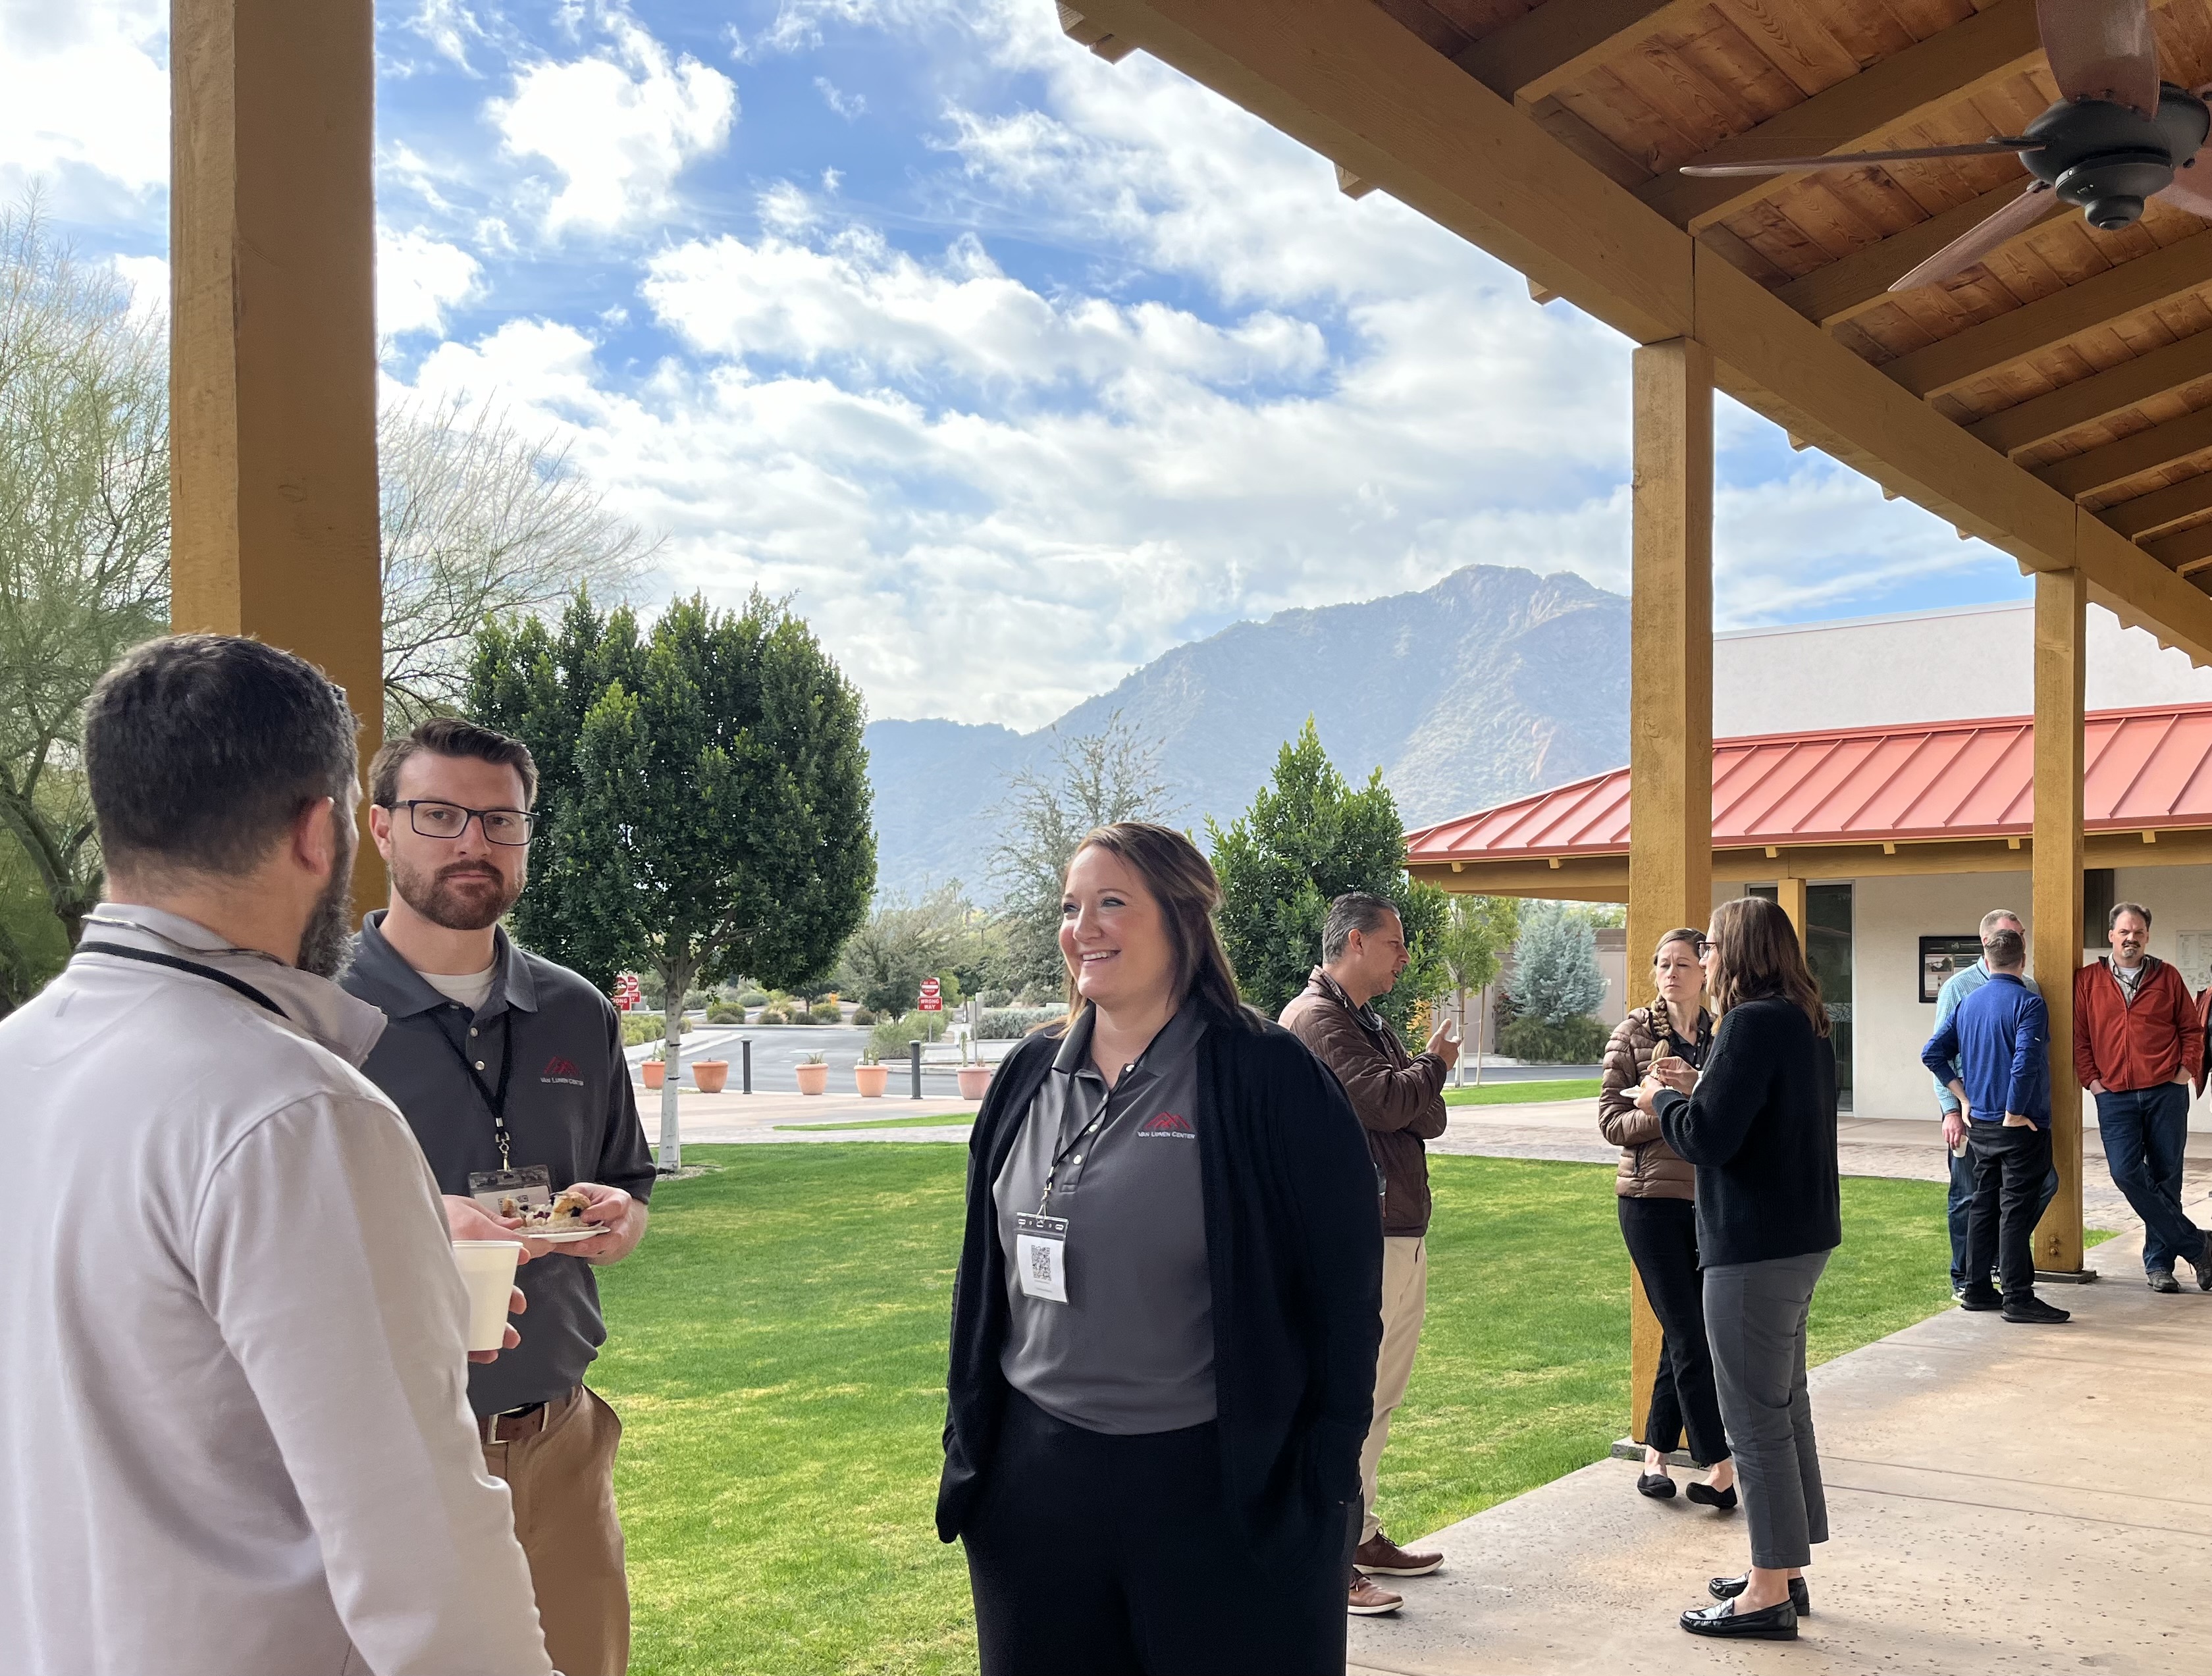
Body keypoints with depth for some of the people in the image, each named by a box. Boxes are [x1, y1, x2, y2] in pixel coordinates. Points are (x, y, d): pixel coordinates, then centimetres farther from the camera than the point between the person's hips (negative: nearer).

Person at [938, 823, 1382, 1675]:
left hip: (1221, 1490, -5)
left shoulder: (1267, 1076, -11)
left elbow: (1345, 1293, -9)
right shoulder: (1031, 1076, 5)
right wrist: (968, 1444, 12)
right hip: (1036, 1482, 5)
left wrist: (1325, 1485, -10)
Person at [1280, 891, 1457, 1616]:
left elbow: (1430, 1118, 13)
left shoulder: (1371, 1023, 20)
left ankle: (1361, 1535, 26)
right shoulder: (1314, 1018, -11)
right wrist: (1434, 1064, -3)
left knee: (1380, 1394, 15)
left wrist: (1416, 1083, -10)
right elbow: (1380, 1101, -22)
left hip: (1403, 1234, 10)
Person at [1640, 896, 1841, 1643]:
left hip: (1755, 1246, -10)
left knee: (1756, 1417, -1)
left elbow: (1707, 1139, -22)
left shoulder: (1753, 1024, -19)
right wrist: (1699, 1090, 11)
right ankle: (1786, 1571, 29)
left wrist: (1661, 1101, -4)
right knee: (1785, 1405, 18)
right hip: (1800, 1238, 10)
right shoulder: (1805, 1023, 11)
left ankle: (1768, 1595, 8)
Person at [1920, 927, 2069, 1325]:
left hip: (1980, 1125, 7)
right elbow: (2025, 1061, -26)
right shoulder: (2028, 1003, -13)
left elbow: (1932, 1053, 8)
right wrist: (2015, 1113, -16)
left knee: (1984, 1205, 13)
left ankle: (1977, 1291, 18)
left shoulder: (1968, 1003, 8)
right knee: (2016, 1209, -4)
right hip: (2021, 1127, -7)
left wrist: (1964, 1098, 9)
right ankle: (2018, 1298, -1)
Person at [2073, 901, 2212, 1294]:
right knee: (2126, 1173, -12)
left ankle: (2158, 1261, 15)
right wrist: (2091, 1079, -3)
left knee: (2166, 1177, 4)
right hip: (2115, 1096, 0)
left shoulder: (2167, 978, 7)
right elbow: (2079, 1036, 6)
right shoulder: (2088, 981, 5)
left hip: (2166, 1092, 0)